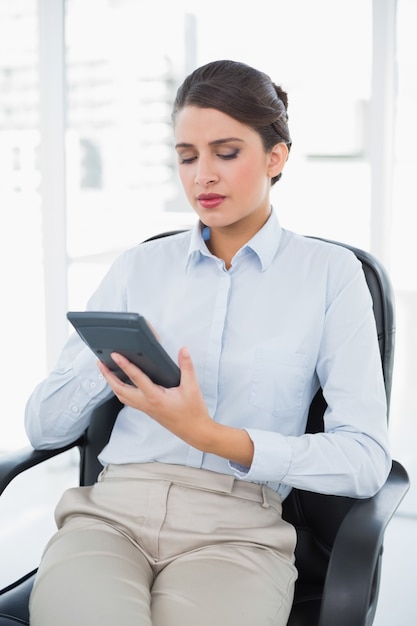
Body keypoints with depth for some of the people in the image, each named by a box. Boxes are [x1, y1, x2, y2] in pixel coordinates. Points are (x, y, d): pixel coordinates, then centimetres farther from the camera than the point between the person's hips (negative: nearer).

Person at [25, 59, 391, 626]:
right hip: (112, 511, 1)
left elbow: (366, 461, -4)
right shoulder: (140, 268, 14)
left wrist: (210, 435, -15)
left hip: (237, 527, -1)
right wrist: (107, 362, -8)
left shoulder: (331, 274, 6)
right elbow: (43, 426, 13)